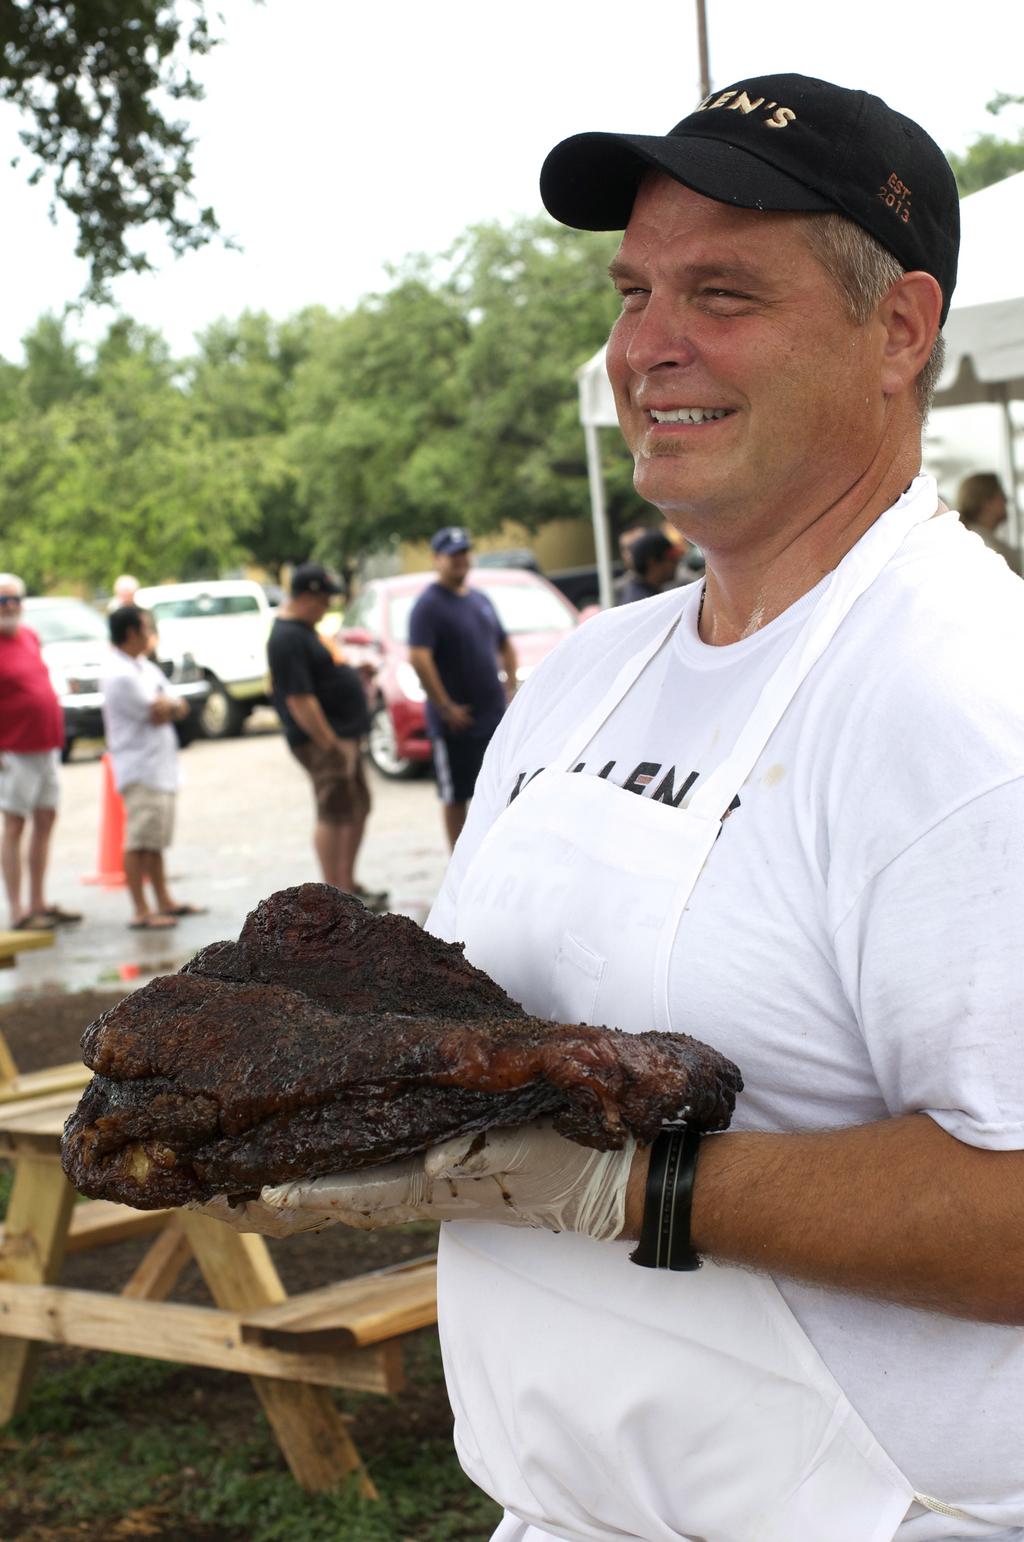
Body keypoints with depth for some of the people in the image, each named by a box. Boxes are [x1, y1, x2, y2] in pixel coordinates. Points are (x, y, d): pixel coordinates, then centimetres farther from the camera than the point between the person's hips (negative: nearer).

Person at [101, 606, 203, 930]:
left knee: (156, 839, 17)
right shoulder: (119, 675, -16)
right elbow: (156, 715, -17)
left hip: (160, 767, 10)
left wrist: (167, 705, -10)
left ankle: (164, 902, 25)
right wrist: (170, 704, 2)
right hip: (139, 767, -10)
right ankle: (141, 912, -8)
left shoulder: (146, 668, 15)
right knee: (140, 841, -8)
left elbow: (179, 708, 11)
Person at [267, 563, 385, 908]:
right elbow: (299, 701, -24)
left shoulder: (303, 629, 13)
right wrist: (332, 745, -23)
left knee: (358, 809, 15)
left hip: (343, 735, 11)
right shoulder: (288, 639, -19)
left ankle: (348, 884, 23)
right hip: (322, 740, -11)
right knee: (334, 814, -8)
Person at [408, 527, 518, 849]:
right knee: (456, 797, 2)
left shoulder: (480, 599, 13)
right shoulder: (429, 605, -10)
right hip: (456, 723, -7)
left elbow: (505, 646, 25)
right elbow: (419, 658, -22)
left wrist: (510, 688, 11)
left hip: (495, 715, 7)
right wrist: (446, 708, -21)